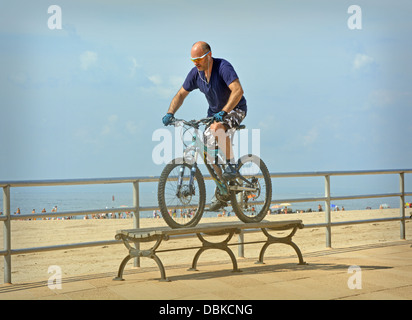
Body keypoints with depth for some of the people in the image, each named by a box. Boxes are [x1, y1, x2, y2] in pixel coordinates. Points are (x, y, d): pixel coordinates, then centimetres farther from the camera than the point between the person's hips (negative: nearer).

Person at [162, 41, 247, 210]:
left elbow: (238, 90, -35)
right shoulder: (195, 73, -6)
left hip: (235, 109, -7)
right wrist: (170, 113, -15)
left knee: (217, 128, -37)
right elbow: (181, 94, 2)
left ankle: (231, 164, -17)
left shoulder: (223, 67, -24)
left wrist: (223, 112, -45)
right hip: (215, 112, 7)